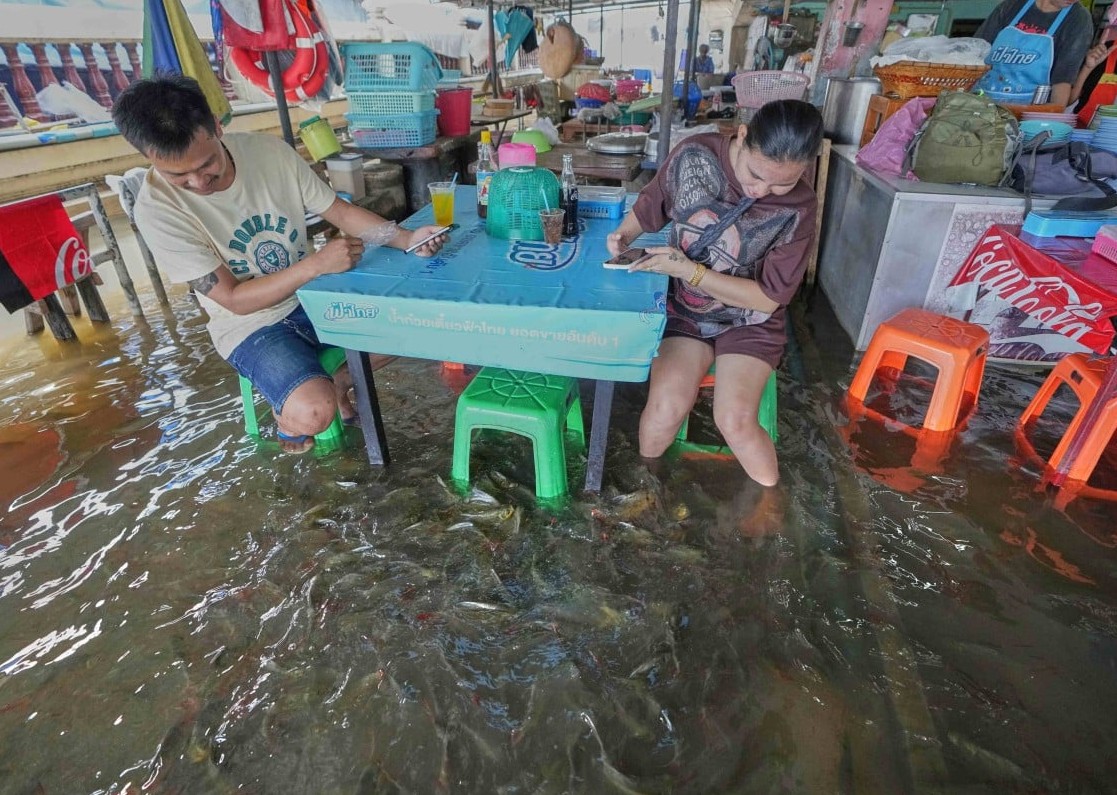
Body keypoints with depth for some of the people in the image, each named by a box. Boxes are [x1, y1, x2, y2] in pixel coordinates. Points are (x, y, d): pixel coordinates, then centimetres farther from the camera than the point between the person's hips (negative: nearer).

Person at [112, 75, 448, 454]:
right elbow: (234, 299, -20)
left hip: (314, 296, 5)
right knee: (313, 413, -29)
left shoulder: (269, 150, -11)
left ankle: (338, 382, 17)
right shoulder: (157, 207, -20)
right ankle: (287, 412, 10)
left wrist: (407, 239, -20)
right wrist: (316, 263, -32)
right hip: (250, 325, -4)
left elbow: (340, 211, -3)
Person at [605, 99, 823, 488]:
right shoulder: (694, 155, -13)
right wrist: (623, 235, -17)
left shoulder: (798, 208, -17)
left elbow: (768, 296, -14)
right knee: (666, 406, -23)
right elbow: (648, 209, 5)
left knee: (735, 419, -22)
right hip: (683, 310, 1)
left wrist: (689, 270, -24)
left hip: (748, 322, -1)